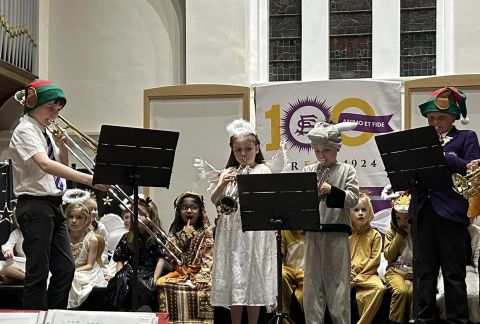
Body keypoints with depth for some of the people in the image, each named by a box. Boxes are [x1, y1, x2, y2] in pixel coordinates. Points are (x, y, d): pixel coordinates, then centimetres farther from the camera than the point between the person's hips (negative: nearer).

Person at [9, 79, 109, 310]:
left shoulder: (45, 132, 15)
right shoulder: (25, 131, -12)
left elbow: (61, 165, 24)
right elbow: (46, 165, -30)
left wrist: (61, 145, 3)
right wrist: (89, 180, -38)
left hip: (53, 205, 9)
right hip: (34, 205, -9)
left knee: (65, 269, 8)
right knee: (38, 272, -6)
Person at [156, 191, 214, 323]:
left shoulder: (207, 233, 8)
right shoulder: (175, 233, 15)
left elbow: (209, 260, -1)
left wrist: (201, 275, -18)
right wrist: (185, 236, -4)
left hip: (199, 274, -2)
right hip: (180, 274, 2)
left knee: (205, 287, -35)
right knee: (162, 283, -28)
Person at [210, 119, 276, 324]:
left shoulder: (264, 171, 3)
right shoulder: (228, 173, 10)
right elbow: (214, 200, 0)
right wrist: (222, 185, -18)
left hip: (255, 232, -2)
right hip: (232, 231, 3)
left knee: (254, 277, 1)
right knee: (234, 277, 4)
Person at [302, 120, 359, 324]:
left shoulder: (347, 170, 2)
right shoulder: (308, 171, 9)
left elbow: (353, 199, -6)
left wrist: (332, 190, -18)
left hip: (337, 233, -3)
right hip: (313, 232, 3)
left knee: (337, 282, 1)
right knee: (312, 281, 5)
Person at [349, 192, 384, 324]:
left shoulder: (375, 235, 9)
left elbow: (374, 261, 1)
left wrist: (358, 278, -10)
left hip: (367, 275, 0)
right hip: (346, 275, 0)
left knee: (379, 287, -33)